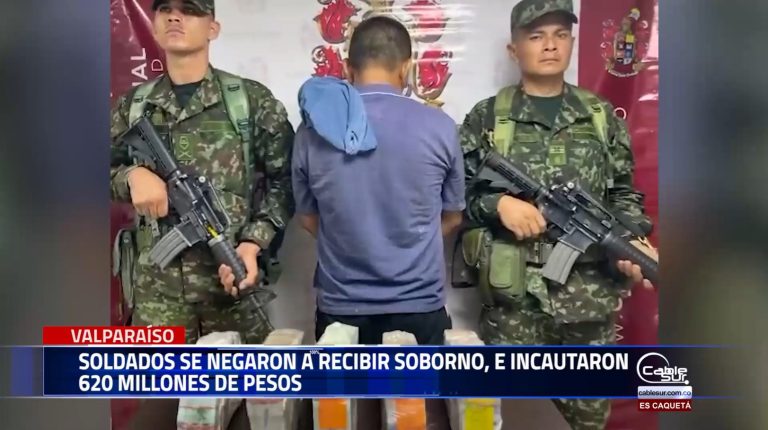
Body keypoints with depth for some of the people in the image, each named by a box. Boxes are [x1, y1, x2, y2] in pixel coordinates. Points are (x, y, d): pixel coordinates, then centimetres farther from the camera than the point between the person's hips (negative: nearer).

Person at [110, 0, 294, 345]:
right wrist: (131, 175, -6)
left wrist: (254, 243, -16)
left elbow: (282, 180, -3)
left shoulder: (252, 99, 0)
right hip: (155, 283, 2)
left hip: (232, 275, -2)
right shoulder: (133, 106, 9)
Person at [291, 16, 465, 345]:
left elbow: (308, 218, 6)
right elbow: (452, 216, 4)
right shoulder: (439, 126, -10)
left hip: (340, 308, 1)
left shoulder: (314, 127, -8)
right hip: (419, 307, -1)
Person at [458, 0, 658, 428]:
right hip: (512, 293, -2)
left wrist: (634, 239, -7)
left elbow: (624, 193, 10)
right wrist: (497, 203, -16)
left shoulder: (602, 116, 8)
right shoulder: (486, 118, 0)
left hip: (590, 293, 3)